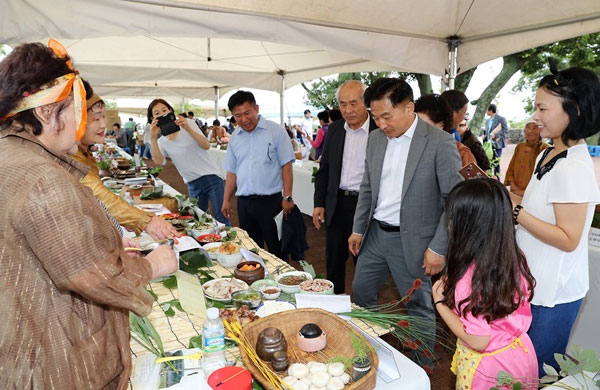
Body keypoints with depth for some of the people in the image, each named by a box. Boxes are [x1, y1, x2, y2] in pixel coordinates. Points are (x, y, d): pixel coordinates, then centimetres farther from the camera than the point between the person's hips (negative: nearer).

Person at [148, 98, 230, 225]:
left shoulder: (188, 123, -1)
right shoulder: (161, 141, 8)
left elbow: (206, 146, -12)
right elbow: (158, 161, -12)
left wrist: (188, 129, -23)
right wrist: (154, 138, -21)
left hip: (211, 177, -4)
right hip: (193, 184, 4)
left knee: (221, 218, -8)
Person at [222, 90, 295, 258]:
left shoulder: (275, 131, -5)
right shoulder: (235, 137, 10)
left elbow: (286, 166, -7)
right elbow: (232, 171, 15)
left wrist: (287, 197, -12)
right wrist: (226, 200, 12)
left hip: (270, 201, -4)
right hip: (244, 203, 5)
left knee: (277, 250, 5)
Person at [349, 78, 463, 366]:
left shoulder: (440, 143, -15)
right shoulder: (375, 138, 4)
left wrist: (438, 247, -15)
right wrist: (358, 229, 12)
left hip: (411, 241, -6)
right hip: (375, 234, 6)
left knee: (419, 308, 10)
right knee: (360, 293, 19)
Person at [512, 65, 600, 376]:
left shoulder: (574, 168, -22)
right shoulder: (547, 155, 4)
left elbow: (568, 239, -22)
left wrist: (515, 210, -25)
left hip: (553, 294, -8)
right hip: (533, 283, 8)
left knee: (538, 373, 12)